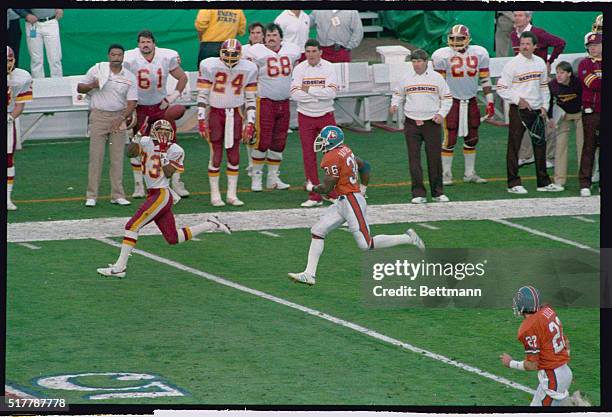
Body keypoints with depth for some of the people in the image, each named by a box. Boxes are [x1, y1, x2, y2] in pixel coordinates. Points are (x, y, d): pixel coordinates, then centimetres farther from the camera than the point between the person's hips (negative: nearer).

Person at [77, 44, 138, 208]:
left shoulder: (130, 77, 2)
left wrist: (121, 119, -17)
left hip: (119, 116, 1)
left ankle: (117, 195, 7)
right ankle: (91, 196, -2)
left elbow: (132, 103, -1)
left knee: (118, 157, 2)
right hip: (98, 116, -1)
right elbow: (80, 88, 8)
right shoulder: (97, 70, 1)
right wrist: (92, 86, -14)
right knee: (96, 156, -4)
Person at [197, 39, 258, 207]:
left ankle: (232, 194, 13)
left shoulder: (248, 69, -1)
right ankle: (215, 195, 8)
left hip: (235, 114, 2)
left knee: (234, 155, 5)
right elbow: (202, 95, -6)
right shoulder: (209, 66, -10)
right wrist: (201, 120, -9)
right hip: (215, 113, -2)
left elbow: (250, 99, 5)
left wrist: (250, 123, 1)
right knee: (216, 155, 0)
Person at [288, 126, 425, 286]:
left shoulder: (333, 157, -18)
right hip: (343, 202, 10)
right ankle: (309, 274, 4)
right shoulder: (345, 150, 9)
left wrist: (311, 188, 4)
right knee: (317, 231, 6)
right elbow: (365, 166, 21)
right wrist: (363, 187, 30)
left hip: (351, 201, -10)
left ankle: (408, 238, 4)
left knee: (366, 244, -6)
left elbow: (326, 188, -15)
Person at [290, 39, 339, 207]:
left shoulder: (328, 68, -5)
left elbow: (332, 92, -17)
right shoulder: (299, 69, -3)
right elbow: (295, 94, -14)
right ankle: (314, 196, 7)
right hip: (306, 117, 1)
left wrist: (309, 89, -16)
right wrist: (320, 94, -14)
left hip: (326, 116, -1)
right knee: (308, 157, 1)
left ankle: (334, 193, 10)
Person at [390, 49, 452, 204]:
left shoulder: (436, 78, 3)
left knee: (435, 158, 1)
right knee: (414, 159, -4)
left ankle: (437, 192, 11)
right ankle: (418, 194, -1)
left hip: (432, 122, -1)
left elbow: (447, 98, 7)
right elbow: (398, 93, 25)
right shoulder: (406, 79, 8)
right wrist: (394, 104, 5)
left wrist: (442, 114, -6)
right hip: (412, 124, 1)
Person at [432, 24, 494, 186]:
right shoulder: (443, 56, -11)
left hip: (471, 101, 4)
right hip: (451, 101, -4)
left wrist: (490, 101, 5)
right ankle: (446, 174, 4)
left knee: (472, 139, 9)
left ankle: (469, 173, 20)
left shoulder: (479, 53, -1)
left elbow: (485, 79, 7)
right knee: (450, 139, -5)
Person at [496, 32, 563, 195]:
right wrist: (518, 100, -16)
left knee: (540, 145, 9)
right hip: (518, 111, -5)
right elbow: (501, 88, -9)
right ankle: (513, 183, 1)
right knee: (514, 146, -3)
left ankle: (543, 182, 18)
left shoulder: (540, 63, 8)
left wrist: (544, 106, 7)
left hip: (537, 110, 5)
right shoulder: (512, 64, -9)